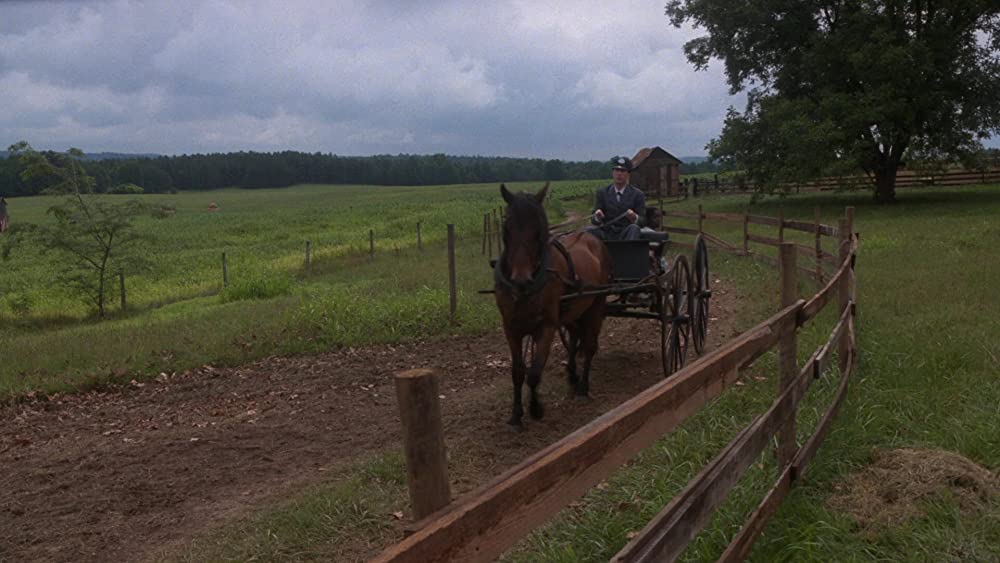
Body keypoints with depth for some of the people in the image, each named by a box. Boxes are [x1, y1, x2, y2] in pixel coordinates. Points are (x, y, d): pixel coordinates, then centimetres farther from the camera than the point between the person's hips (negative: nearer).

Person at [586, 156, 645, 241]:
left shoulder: (637, 194, 5)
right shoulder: (602, 192, 9)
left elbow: (643, 221, 1)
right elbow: (593, 220, 4)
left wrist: (635, 218, -23)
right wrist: (597, 217, -21)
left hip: (626, 235, -1)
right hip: (606, 235, 1)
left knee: (634, 228, -34)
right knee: (589, 230, -28)